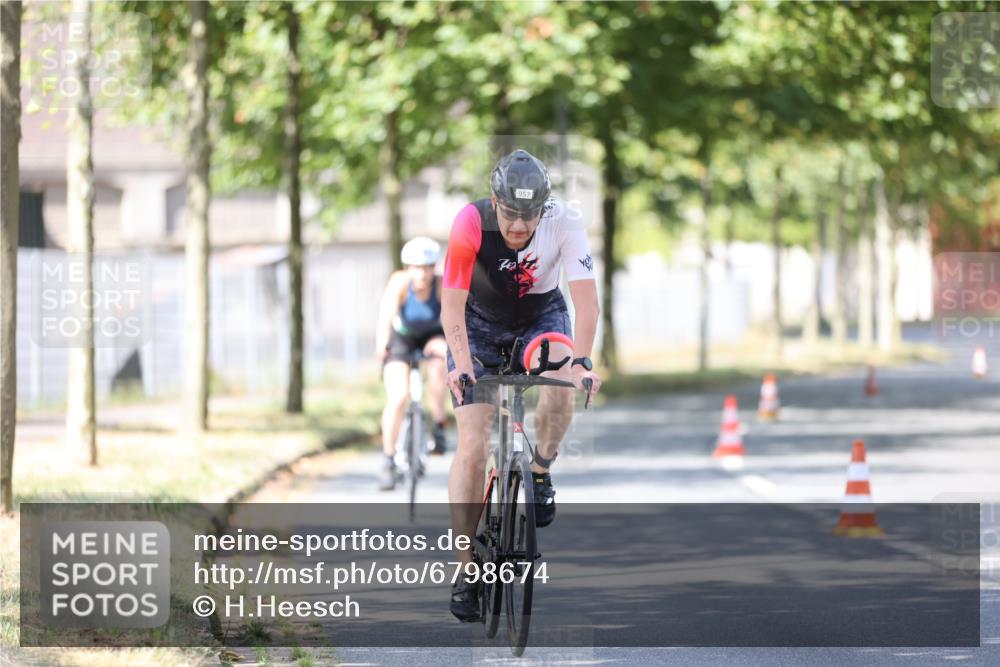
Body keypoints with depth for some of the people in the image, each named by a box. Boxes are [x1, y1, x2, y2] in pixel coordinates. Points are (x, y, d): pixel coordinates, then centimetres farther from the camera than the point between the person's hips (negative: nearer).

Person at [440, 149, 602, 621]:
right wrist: (461, 363, -44)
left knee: (562, 381, -34)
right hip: (480, 322, -1)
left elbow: (586, 300, -29)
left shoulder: (563, 223, -26)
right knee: (472, 448, -11)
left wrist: (580, 360, -43)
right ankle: (465, 568, -4)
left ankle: (539, 474, -6)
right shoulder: (471, 223, -29)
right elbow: (452, 305, -29)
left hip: (540, 316, 1)